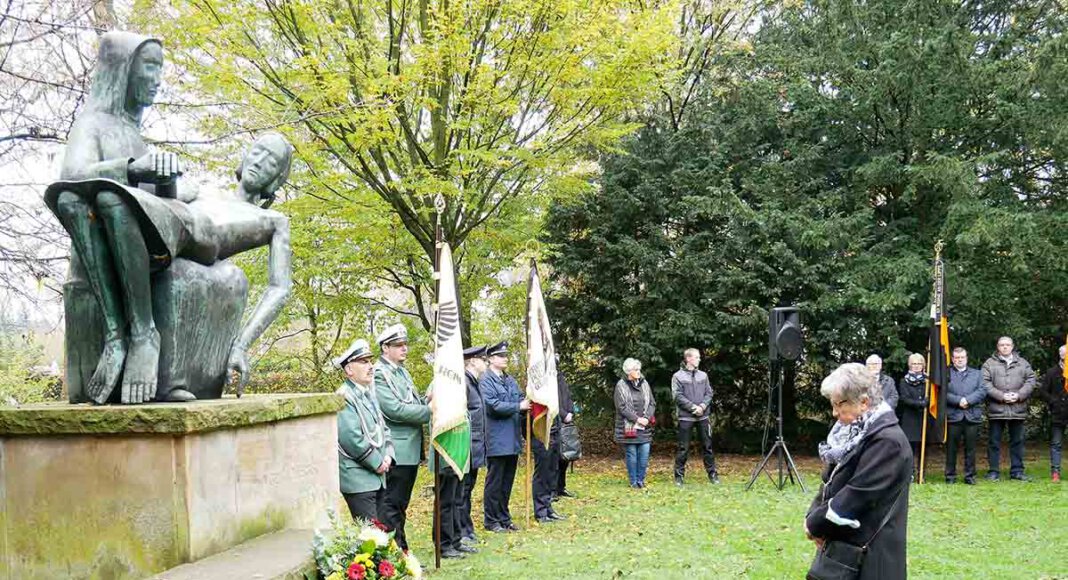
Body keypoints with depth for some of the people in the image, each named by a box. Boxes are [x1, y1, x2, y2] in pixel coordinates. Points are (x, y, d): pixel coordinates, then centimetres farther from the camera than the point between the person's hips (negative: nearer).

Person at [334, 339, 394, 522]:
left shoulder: (369, 395, 17)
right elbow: (351, 437, -21)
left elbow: (383, 428, 21)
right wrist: (377, 462, -13)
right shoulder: (345, 397, -13)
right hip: (358, 479, -9)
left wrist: (388, 456, 3)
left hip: (378, 478, 9)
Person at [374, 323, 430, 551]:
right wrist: (430, 411, -18)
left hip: (411, 449, 9)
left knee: (401, 504, 14)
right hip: (396, 451, -9)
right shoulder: (379, 374, -12)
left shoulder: (402, 372, 17)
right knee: (392, 506, -4)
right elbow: (395, 410, -20)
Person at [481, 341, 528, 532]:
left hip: (512, 440, 8)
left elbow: (520, 399, 16)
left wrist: (529, 402, -6)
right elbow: (493, 405, -18)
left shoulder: (511, 381, 15)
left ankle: (504, 518, 23)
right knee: (494, 482, 0)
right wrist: (518, 406, -16)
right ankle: (491, 521, 8)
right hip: (497, 440, -8)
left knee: (507, 481, 14)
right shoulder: (486, 380, -9)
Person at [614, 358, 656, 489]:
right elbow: (622, 407, -10)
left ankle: (641, 479, 13)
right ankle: (633, 481, 10)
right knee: (631, 454, 0)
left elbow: (652, 403, 9)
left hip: (644, 426, 4)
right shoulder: (621, 386, -4)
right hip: (628, 427, -4)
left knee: (644, 453, -1)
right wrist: (637, 419, -14)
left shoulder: (644, 383, 10)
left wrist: (647, 418, -7)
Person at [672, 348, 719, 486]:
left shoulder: (703, 375, 9)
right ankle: (679, 475, 8)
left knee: (707, 445, 8)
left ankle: (712, 473, 16)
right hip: (686, 417, -4)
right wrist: (693, 407, -15)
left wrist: (702, 406, -10)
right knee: (683, 448, 1)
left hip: (703, 416, 4)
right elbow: (677, 396, -9)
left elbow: (709, 393, 8)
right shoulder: (678, 376, -3)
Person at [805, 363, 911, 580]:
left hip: (869, 557, -8)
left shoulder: (888, 442, -20)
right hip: (842, 546, 8)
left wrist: (815, 524, -12)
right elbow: (830, 481, 14)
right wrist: (814, 515, -4)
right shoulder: (853, 433, 10)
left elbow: (857, 496, -22)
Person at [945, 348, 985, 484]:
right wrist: (958, 401, -15)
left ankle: (970, 476, 12)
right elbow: (944, 393, -3)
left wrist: (968, 400, -11)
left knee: (970, 448, 4)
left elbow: (982, 391, 2)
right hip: (953, 416, -2)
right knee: (951, 448, 2)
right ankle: (950, 476, 9)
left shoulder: (977, 374, 16)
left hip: (972, 416, 2)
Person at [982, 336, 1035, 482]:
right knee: (994, 442, 3)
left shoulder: (1023, 363, 11)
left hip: (1018, 409, 2)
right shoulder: (989, 364, 2)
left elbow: (1030, 381, 5)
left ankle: (1017, 470, 17)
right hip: (996, 409, -2)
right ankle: (994, 471, 10)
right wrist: (1001, 396, -16)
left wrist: (1019, 395, -10)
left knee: (1017, 441, 8)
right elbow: (985, 384, -6)